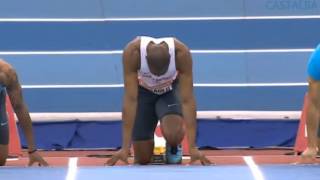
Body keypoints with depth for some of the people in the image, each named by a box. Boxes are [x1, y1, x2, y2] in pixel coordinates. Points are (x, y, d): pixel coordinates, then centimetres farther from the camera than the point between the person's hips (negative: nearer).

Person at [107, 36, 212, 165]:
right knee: (143, 159, -3)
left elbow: (187, 100, -34)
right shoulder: (132, 52, -37)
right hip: (143, 91, 0)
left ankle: (174, 148, 5)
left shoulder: (181, 53, -36)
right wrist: (125, 147, -38)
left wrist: (192, 147, -39)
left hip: (171, 90, 0)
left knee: (173, 133, -31)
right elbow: (130, 99, -36)